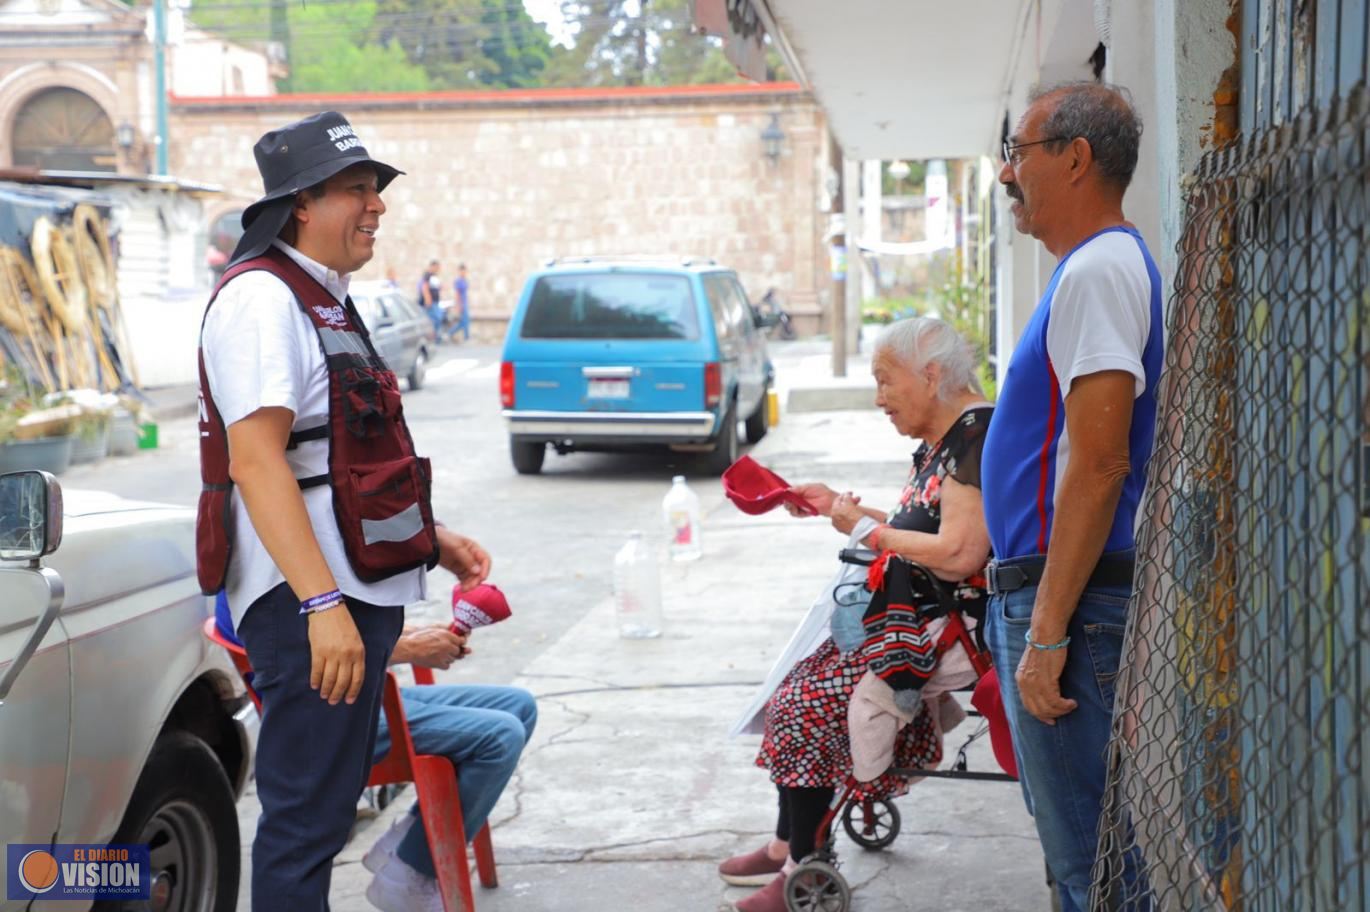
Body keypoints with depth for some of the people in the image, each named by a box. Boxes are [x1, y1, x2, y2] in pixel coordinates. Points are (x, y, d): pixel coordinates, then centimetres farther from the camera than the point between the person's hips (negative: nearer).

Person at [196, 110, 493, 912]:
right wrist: (323, 603, -29)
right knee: (305, 822, -5)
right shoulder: (262, 297, -13)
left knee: (328, 810, 17)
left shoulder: (326, 303, 18)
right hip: (308, 602, -10)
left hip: (358, 591, 10)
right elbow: (256, 460, -23)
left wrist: (429, 537, 24)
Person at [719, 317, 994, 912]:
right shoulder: (939, 442, 14)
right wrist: (837, 506, 10)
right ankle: (789, 847, 13)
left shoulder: (977, 434, -19)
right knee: (799, 686, 4)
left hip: (956, 631, -10)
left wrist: (868, 530, -14)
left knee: (807, 702, -13)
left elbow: (959, 554, -27)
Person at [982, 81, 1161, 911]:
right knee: (1075, 837, 18)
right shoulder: (1104, 265, 18)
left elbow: (1097, 462, -23)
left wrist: (1047, 634, -23)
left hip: (1070, 596, -11)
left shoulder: (1099, 268, -15)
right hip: (1051, 591, 11)